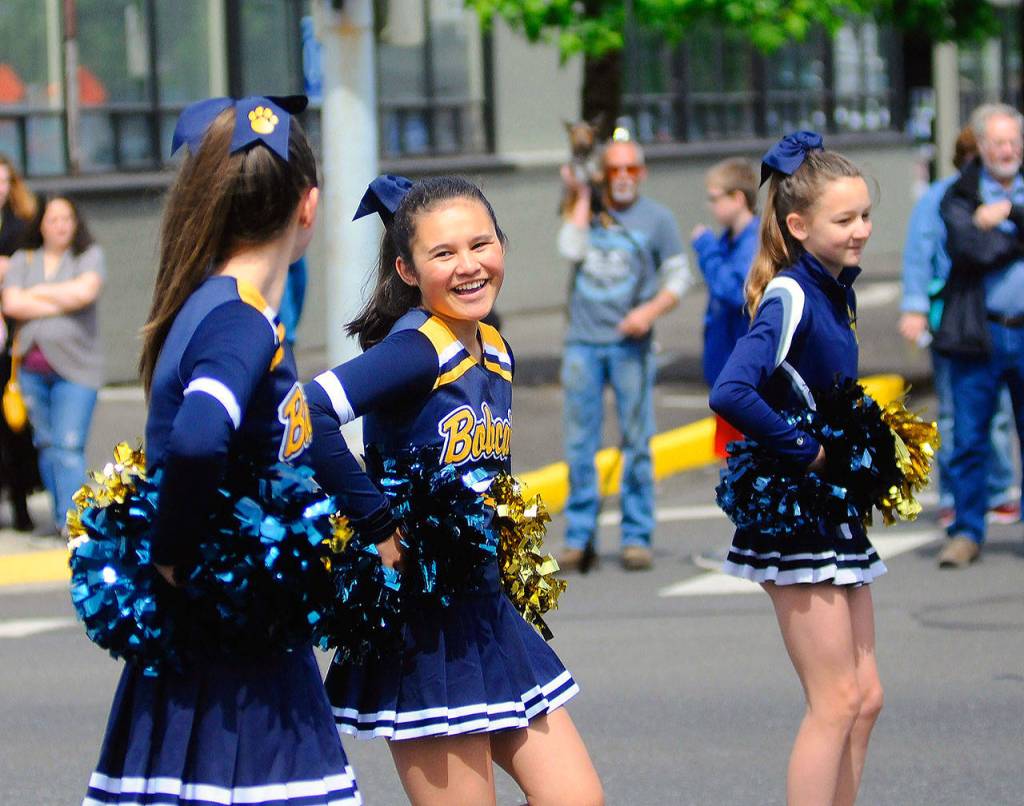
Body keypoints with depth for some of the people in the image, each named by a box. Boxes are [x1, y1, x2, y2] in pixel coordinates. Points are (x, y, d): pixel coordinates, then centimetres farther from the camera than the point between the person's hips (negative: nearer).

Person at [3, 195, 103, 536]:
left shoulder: (89, 255, 7)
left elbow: (85, 291, -12)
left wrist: (39, 293, 0)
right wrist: (62, 303, -5)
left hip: (74, 366, -4)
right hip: (32, 366, 4)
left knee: (68, 446, -13)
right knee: (46, 444, 7)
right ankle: (61, 513, 14)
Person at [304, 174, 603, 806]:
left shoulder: (497, 354, 8)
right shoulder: (417, 349, -17)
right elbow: (312, 414, -34)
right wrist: (379, 525, -26)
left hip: (487, 608, 8)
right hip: (424, 625, -8)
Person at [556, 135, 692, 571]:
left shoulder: (657, 218, 6)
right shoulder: (584, 212, 11)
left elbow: (678, 277, 5)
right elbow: (571, 251, -8)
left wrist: (651, 310, -11)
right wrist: (582, 197, -3)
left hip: (630, 343, -2)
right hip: (582, 341, 2)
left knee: (636, 443, -3)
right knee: (579, 444, 2)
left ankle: (636, 537, 3)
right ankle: (579, 538, 7)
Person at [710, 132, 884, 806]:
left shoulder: (835, 290, 10)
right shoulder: (789, 297, -17)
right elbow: (731, 395, -32)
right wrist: (806, 452, -23)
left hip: (833, 515, 9)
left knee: (865, 697, 11)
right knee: (837, 700, -7)